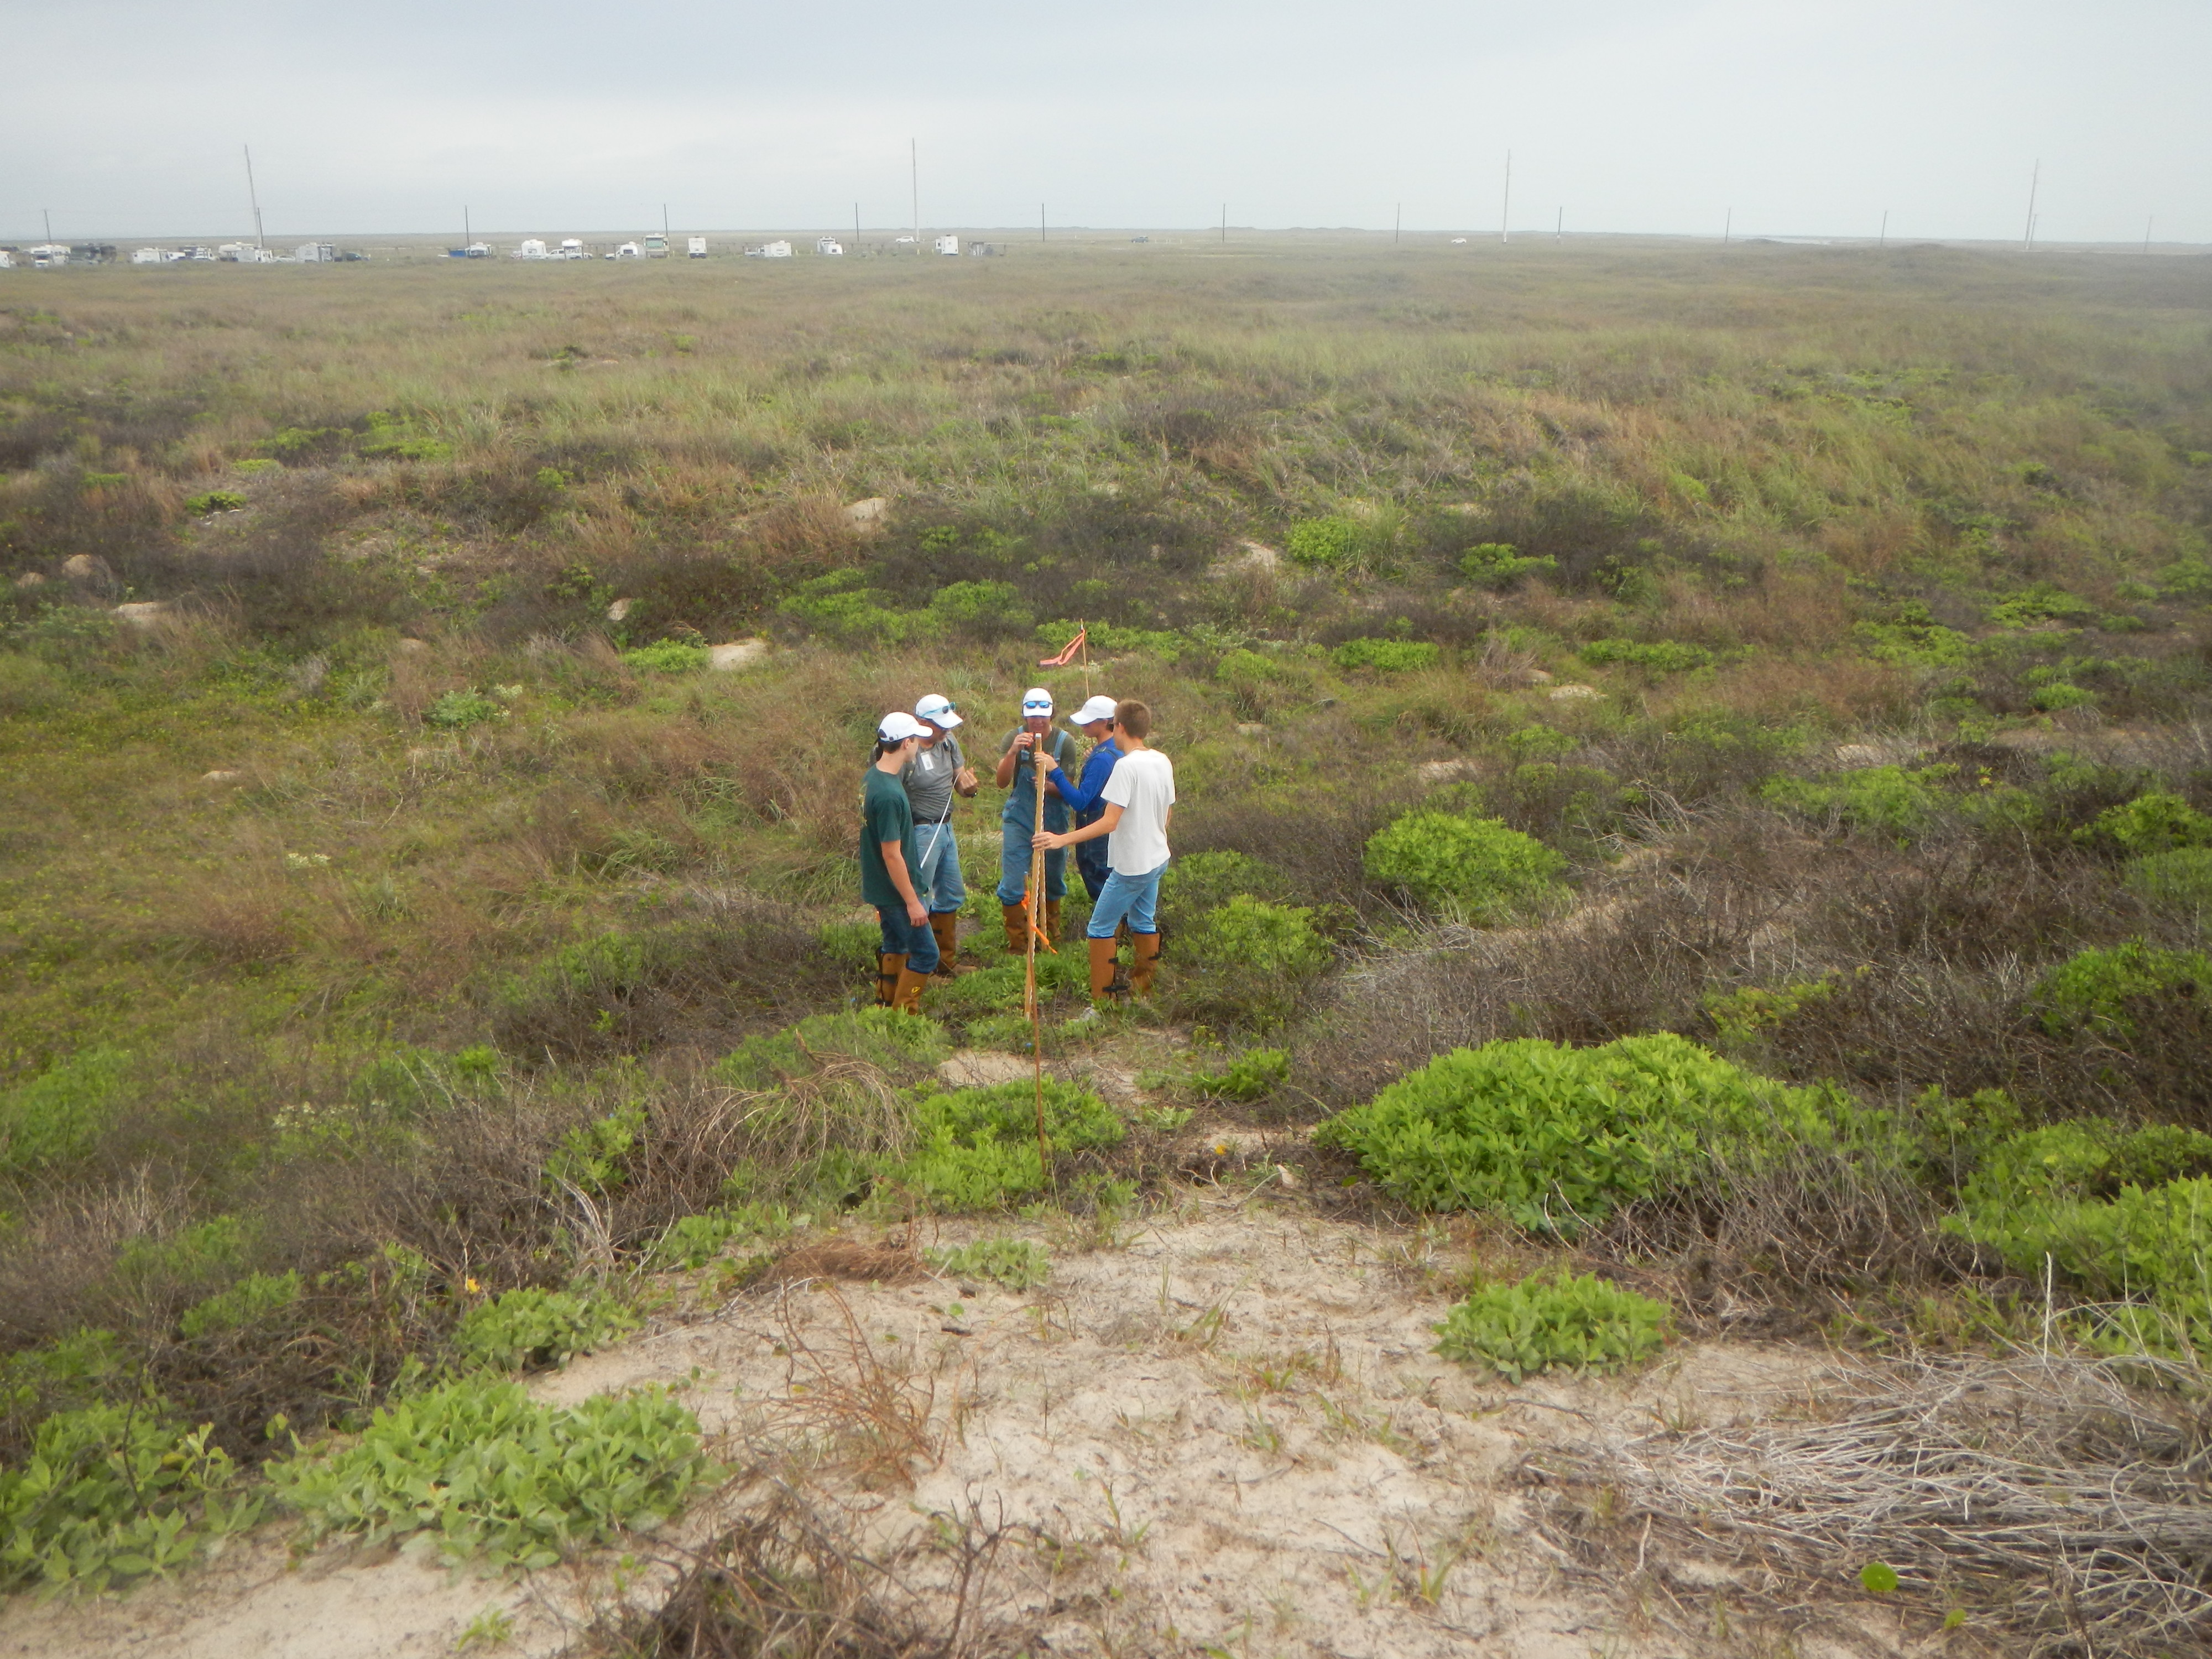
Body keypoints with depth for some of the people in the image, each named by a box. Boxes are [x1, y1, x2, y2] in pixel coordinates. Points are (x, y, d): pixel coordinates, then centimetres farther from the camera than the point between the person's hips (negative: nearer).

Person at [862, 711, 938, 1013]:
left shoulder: (873, 777, 3)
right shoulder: (889, 794, -28)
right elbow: (892, 854, -25)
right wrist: (912, 901, -19)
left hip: (881, 887, 10)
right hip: (895, 889, -10)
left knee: (895, 945, 22)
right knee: (925, 953, 0)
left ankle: (887, 1007, 33)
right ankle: (904, 1017, 7)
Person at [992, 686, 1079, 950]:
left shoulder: (1065, 742, -9)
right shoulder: (1014, 738, -9)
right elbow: (1002, 782, -17)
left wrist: (1050, 785, -32)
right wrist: (1013, 752, -34)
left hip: (1054, 819, 1)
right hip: (1018, 819, -1)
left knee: (1053, 881, 15)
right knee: (1012, 885, -4)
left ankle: (1052, 934, 40)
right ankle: (1017, 946, 11)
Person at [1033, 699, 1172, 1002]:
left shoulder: (1126, 766, -22)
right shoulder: (1163, 762, 3)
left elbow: (1109, 823, -26)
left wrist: (1062, 840, -27)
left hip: (1131, 866, -8)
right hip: (1157, 859, 8)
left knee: (1101, 927, 2)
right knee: (1144, 922, 21)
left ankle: (1101, 999, 5)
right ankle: (1144, 988, 30)